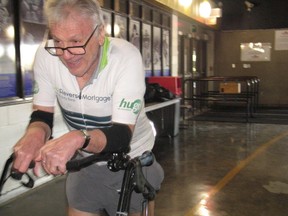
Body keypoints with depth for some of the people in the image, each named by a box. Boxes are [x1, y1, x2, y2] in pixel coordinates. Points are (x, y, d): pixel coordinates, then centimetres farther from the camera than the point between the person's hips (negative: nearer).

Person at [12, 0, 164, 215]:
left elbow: (122, 135, -29)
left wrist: (78, 138, -48)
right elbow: (42, 113, -7)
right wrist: (35, 132, -31)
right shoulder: (46, 55, -18)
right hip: (86, 162, 3)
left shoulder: (126, 57, -27)